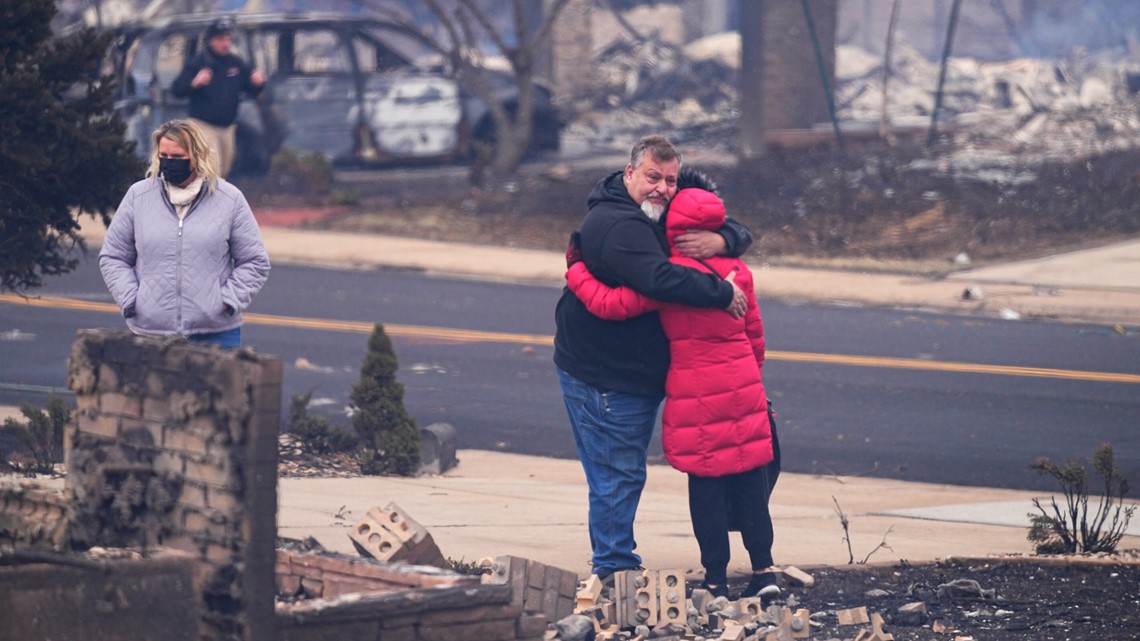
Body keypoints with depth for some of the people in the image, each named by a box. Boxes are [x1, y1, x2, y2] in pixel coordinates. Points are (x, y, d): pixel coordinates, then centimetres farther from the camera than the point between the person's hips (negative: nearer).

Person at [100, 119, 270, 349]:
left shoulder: (230, 199, 4)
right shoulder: (137, 196, 7)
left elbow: (254, 262, 8)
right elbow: (112, 258, 13)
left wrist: (228, 300, -5)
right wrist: (130, 299, -1)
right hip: (150, 333, 1)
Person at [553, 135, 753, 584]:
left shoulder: (667, 217, 9)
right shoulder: (618, 224, -24)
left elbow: (739, 234, 8)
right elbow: (659, 279, -40)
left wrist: (721, 240, -16)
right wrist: (722, 293, -30)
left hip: (634, 374, 10)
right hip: (603, 376, -10)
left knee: (624, 474, 18)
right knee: (618, 475, -4)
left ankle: (617, 567, 29)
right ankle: (613, 570, 5)